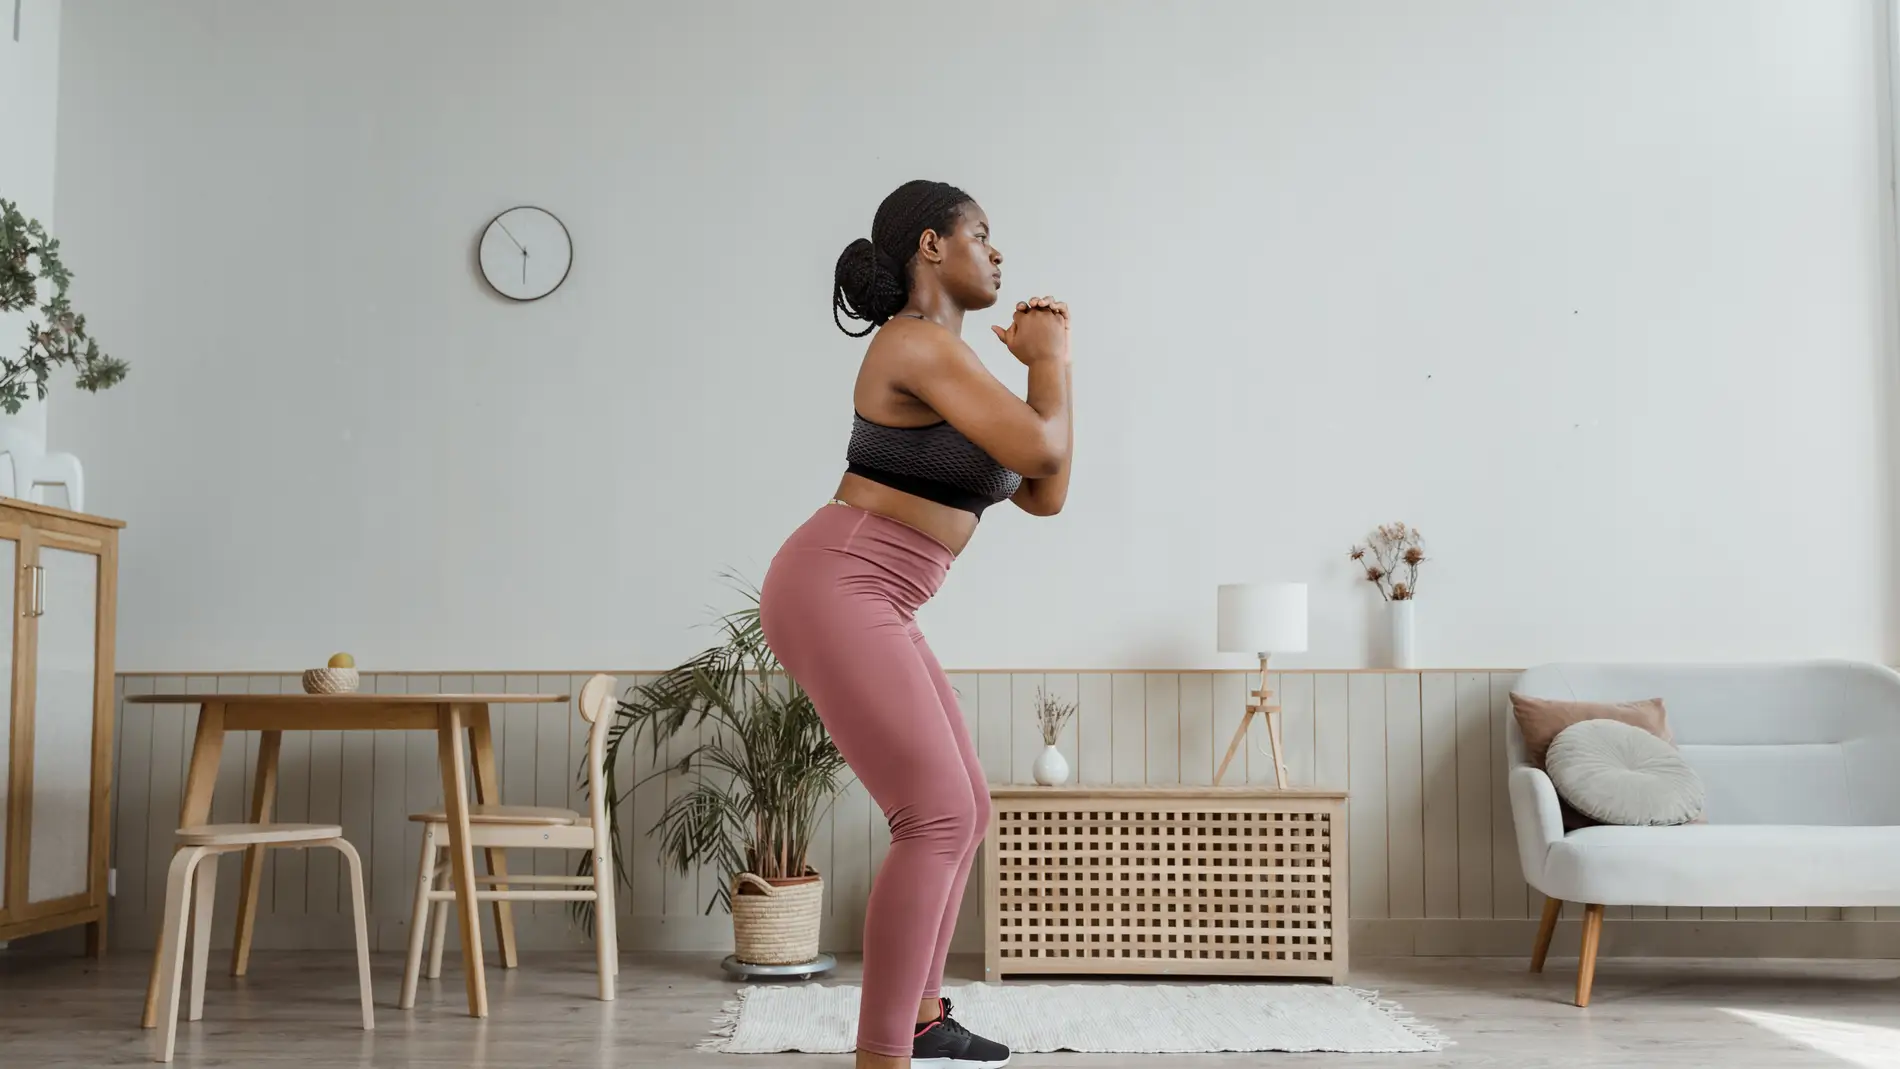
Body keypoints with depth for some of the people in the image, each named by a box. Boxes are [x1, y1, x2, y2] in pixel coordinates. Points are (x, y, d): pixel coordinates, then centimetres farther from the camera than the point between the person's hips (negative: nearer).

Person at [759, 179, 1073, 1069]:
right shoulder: (919, 342, -13)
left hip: (872, 606, 10)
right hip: (832, 592, -10)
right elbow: (1044, 449, -20)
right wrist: (1051, 360, -2)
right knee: (937, 816, -16)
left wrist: (1043, 365, 14)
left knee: (963, 810, 16)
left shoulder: (952, 361, 17)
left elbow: (1045, 494, 18)